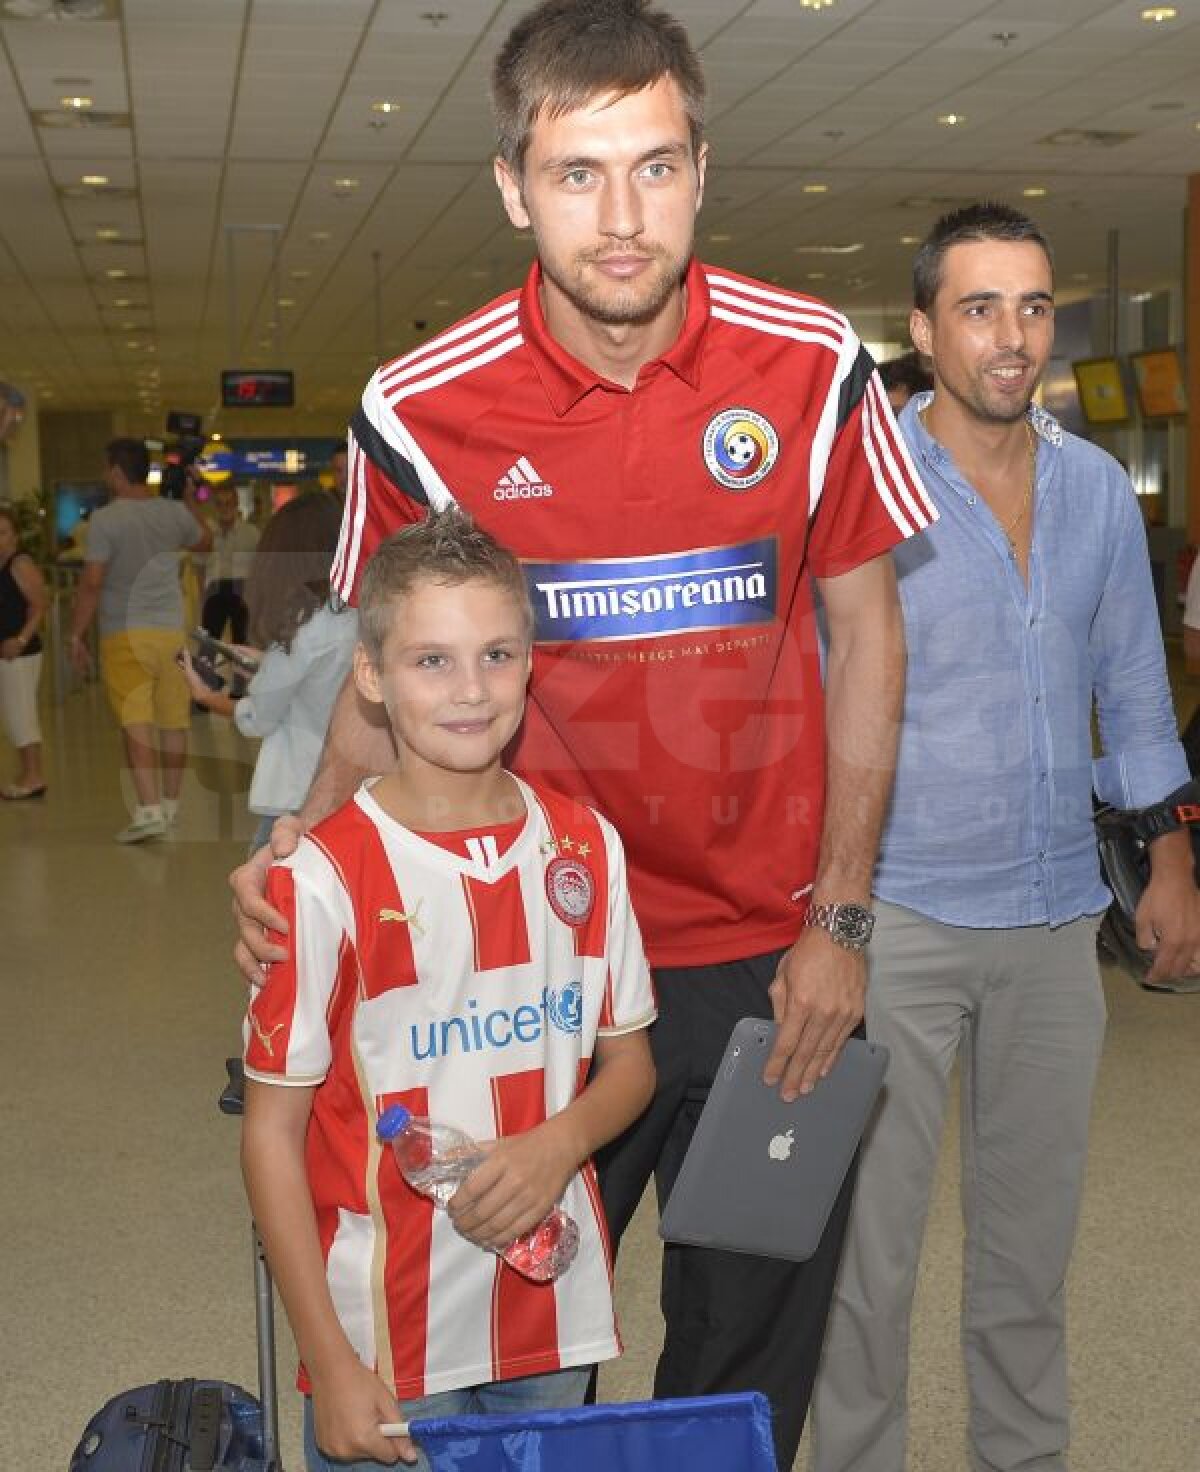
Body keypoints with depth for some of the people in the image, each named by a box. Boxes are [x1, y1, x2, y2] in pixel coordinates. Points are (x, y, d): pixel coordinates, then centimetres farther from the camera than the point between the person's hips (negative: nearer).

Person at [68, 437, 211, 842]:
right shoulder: (174, 513, 5)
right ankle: (170, 804, 23)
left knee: (135, 721, -7)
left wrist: (76, 635, -5)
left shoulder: (105, 519, -10)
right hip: (171, 630, 5)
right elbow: (205, 541, 26)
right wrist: (189, 500, 36)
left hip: (125, 634, -5)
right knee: (174, 721, 11)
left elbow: (92, 583, -13)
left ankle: (149, 809, -18)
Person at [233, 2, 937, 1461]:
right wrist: (302, 845, -15)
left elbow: (863, 631, 2)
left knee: (753, 1349, 16)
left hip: (766, 957, 1)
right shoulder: (420, 412, -10)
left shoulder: (810, 367, -8)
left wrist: (840, 918, 0)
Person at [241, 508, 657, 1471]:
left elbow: (630, 1063, 8)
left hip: (556, 1318, 4)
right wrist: (330, 1362, -11)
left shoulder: (586, 847, -2)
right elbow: (273, 1134, -9)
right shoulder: (326, 877, -14)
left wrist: (560, 1142, -12)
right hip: (388, 1339, -4)